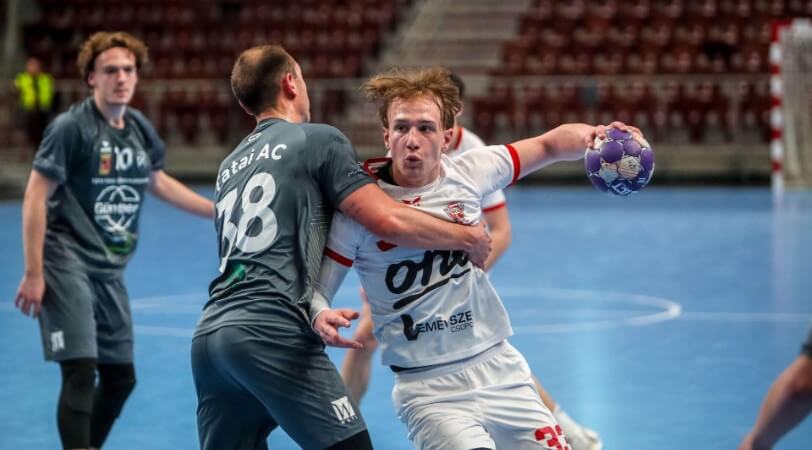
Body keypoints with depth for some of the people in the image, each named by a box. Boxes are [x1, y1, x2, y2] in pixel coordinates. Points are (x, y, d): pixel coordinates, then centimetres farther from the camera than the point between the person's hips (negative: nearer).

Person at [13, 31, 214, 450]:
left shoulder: (140, 128, 7)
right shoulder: (71, 127, -14)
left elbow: (159, 182, 25)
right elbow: (35, 198, -15)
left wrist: (220, 210, 26)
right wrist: (33, 273, -19)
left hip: (109, 269, 8)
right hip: (67, 262, -8)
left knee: (120, 377, 13)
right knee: (81, 371, -17)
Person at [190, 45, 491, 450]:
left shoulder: (229, 166, 25)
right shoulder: (319, 139, 3)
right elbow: (388, 220, -5)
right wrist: (467, 237, 7)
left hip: (210, 332, 8)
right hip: (271, 330, -8)